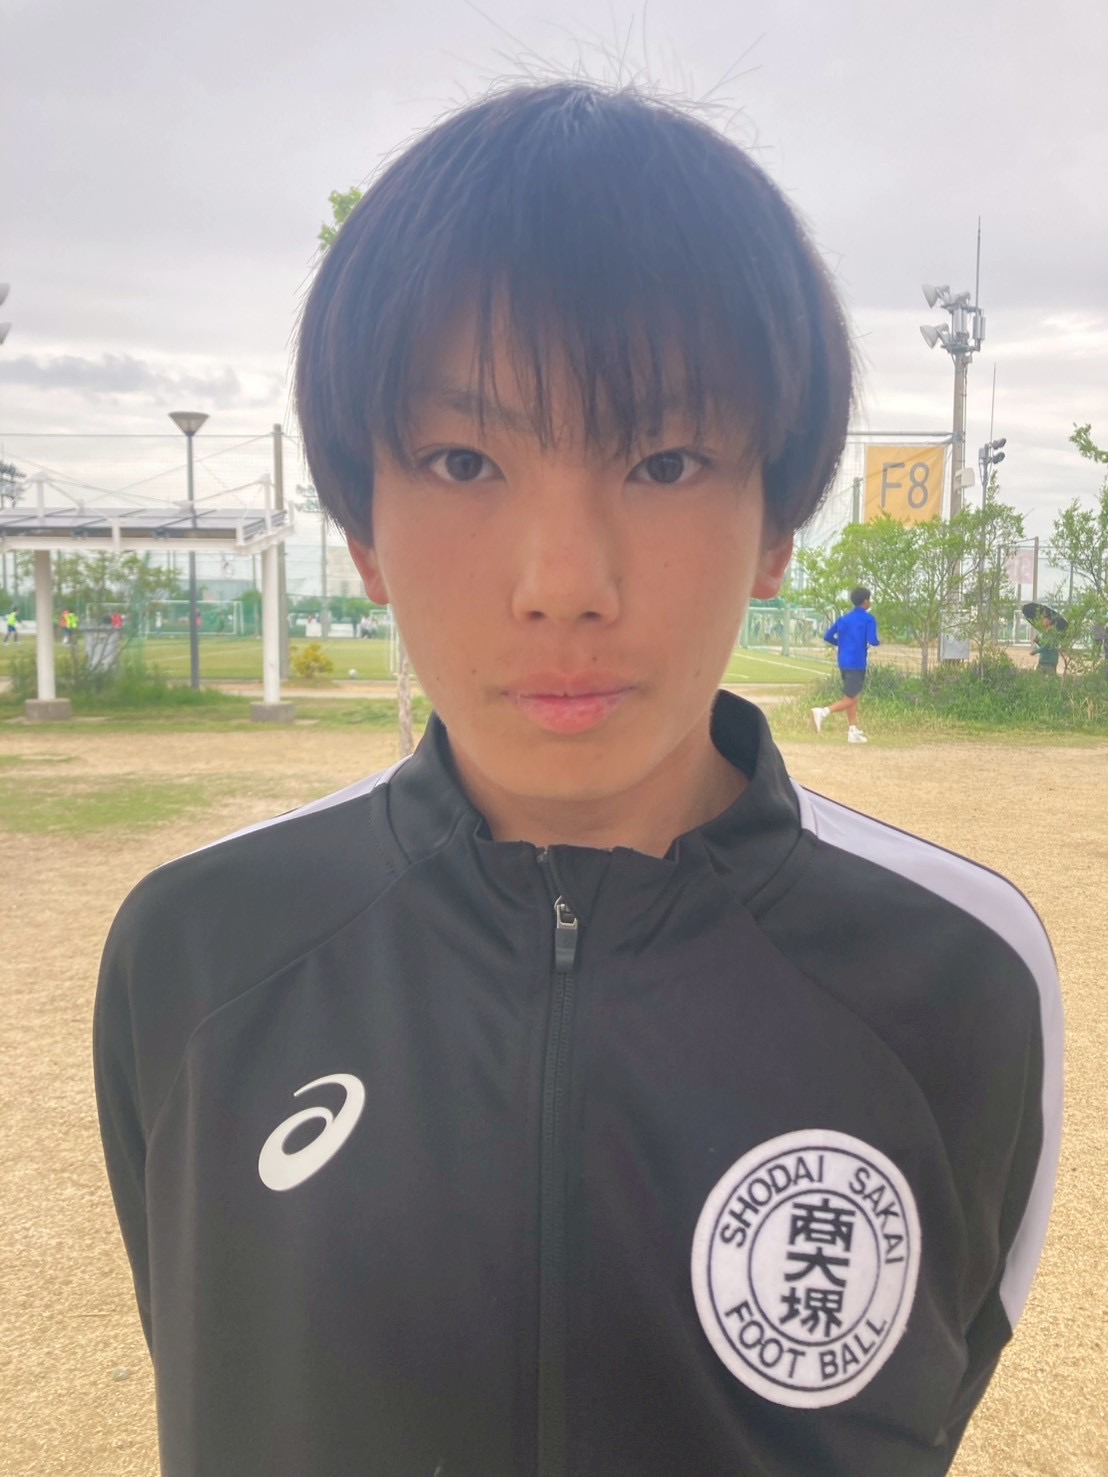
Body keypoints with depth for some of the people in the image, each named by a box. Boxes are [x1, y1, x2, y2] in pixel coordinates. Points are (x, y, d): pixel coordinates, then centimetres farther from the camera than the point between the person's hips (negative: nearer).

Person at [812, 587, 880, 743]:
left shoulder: (843, 619, 12)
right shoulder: (868, 619, -7)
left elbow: (827, 636, 9)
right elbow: (872, 640, -18)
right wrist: (878, 643, 5)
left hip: (843, 663, 7)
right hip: (857, 664, -7)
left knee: (853, 697, 15)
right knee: (849, 699, -5)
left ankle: (853, 731, 14)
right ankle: (823, 712, -26)